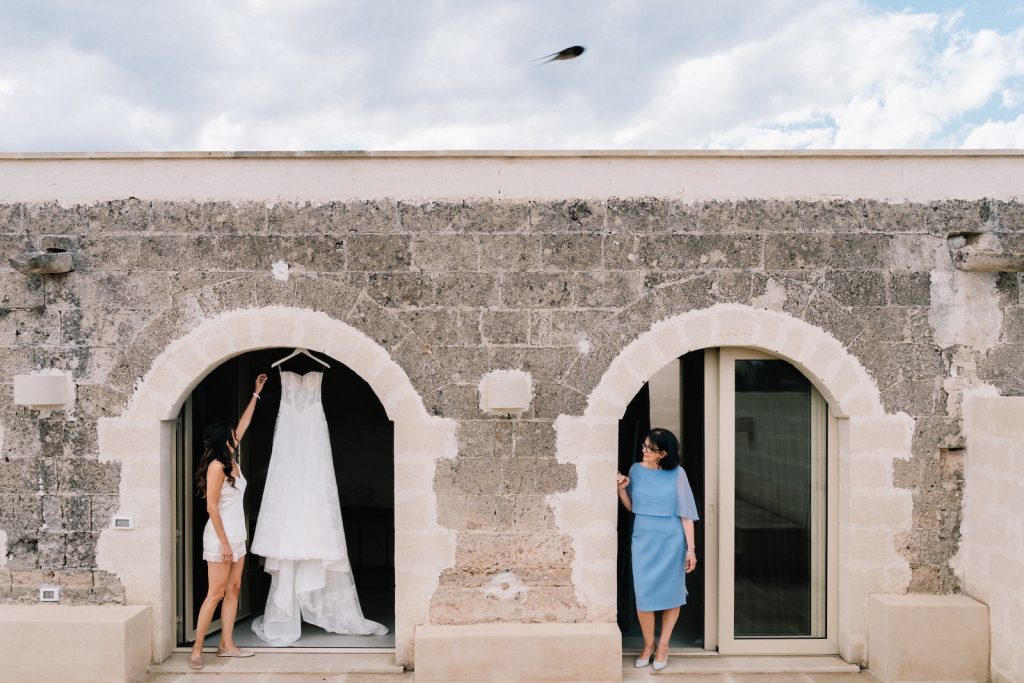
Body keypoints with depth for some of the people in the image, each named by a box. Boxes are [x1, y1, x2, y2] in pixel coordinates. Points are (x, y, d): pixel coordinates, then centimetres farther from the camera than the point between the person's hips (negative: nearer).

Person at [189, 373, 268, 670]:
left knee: (233, 590, 10)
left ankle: (226, 645, 16)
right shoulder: (216, 466, -15)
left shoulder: (232, 461, 8)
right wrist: (224, 542, -19)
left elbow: (244, 424, 18)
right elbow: (212, 507, -17)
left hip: (237, 536, 9)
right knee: (215, 594, -5)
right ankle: (196, 650, 1)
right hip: (220, 537, -9)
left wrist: (256, 393, 23)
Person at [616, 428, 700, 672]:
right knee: (643, 595, 1)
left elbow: (685, 513, -5)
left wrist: (691, 549, -7)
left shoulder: (677, 474, -8)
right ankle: (648, 644, 22)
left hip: (670, 541, -2)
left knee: (670, 593, 7)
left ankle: (663, 645, 25)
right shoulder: (636, 470, 0)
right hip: (643, 540, 2)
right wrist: (621, 489, -8)